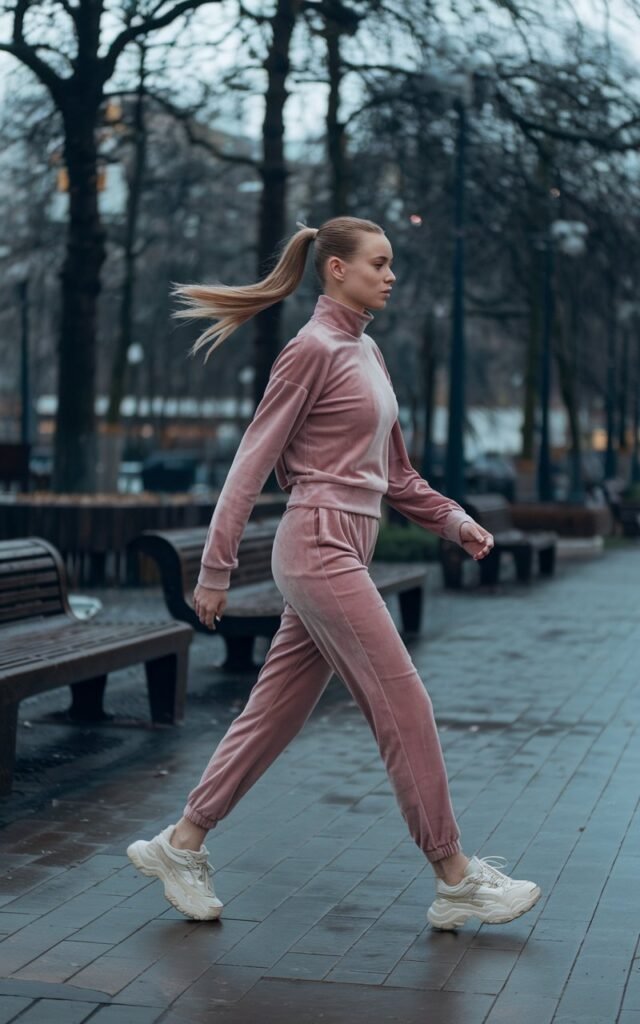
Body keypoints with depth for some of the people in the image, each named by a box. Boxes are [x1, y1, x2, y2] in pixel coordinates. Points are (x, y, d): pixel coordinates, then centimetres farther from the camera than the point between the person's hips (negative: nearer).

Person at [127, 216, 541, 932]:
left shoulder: (366, 352, 17)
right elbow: (254, 458, -11)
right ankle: (455, 880, 2)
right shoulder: (312, 350, -10)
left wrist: (452, 519, 13)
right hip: (319, 545, -9)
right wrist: (216, 568, -11)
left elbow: (392, 471, 23)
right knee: (404, 706, -6)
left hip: (343, 553, 9)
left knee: (276, 711, 11)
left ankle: (181, 844, 19)